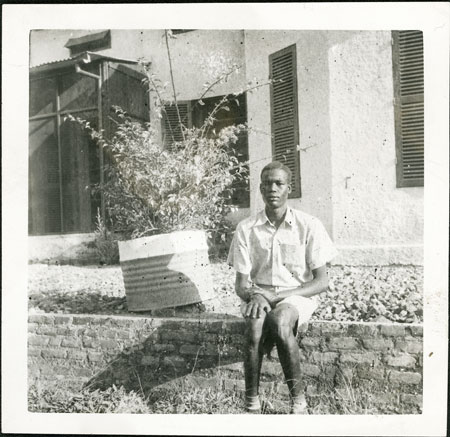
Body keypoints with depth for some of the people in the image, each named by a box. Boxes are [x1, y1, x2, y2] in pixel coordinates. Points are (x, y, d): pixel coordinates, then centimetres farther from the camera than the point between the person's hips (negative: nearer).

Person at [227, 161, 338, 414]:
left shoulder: (309, 226, -4)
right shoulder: (246, 229, 0)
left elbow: (322, 281, -5)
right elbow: (241, 283, 1)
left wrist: (278, 296, -17)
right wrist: (255, 295, -24)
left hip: (297, 295, -1)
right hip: (259, 295, 2)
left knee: (279, 321, -35)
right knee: (256, 323, -33)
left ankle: (298, 401, -16)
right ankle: (252, 403, -18)